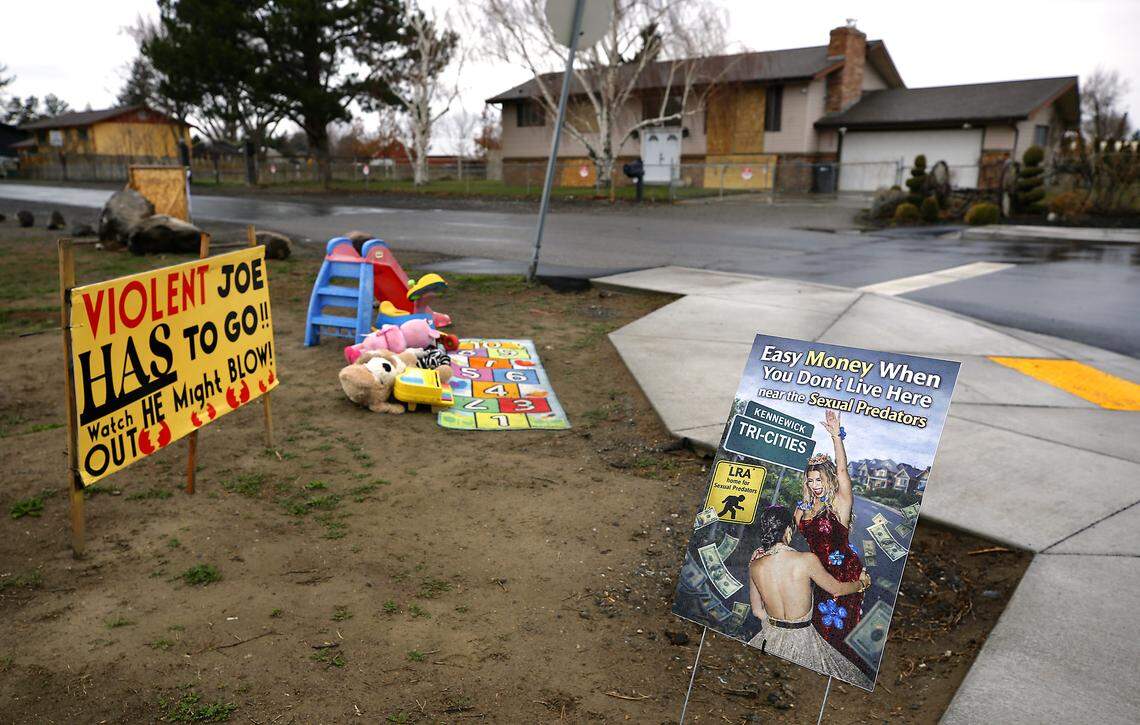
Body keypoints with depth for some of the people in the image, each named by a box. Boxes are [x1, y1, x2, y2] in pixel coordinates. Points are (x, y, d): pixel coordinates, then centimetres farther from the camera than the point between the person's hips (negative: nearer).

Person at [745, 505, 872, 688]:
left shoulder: (754, 567, -11)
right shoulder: (807, 560, -22)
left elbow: (757, 610, 2)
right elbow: (837, 589, -3)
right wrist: (862, 583, 17)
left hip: (771, 637, 3)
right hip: (802, 639, -3)